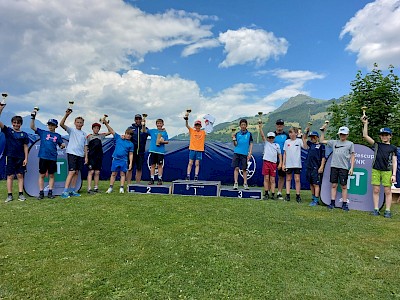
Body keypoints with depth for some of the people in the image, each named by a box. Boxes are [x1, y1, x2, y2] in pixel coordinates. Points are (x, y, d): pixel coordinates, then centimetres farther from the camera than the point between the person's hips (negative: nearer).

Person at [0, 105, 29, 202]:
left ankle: (21, 194, 7)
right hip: (10, 157, -1)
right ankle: (9, 195, 6)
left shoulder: (24, 134, 6)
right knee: (10, 176, 1)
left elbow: (25, 147, 5)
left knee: (20, 175, 3)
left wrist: (26, 158, -1)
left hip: (20, 157, 1)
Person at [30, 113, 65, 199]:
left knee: (51, 175, 5)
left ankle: (50, 192, 12)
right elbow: (32, 127, 4)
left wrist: (62, 145, -11)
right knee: (42, 175, 3)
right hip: (43, 157, -1)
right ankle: (41, 193, 10)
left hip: (53, 158, 1)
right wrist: (33, 118, -7)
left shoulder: (58, 136, 11)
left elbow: (61, 144, 12)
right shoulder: (43, 132, 8)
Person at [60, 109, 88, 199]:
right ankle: (65, 191, -10)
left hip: (80, 155, 5)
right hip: (72, 153, -5)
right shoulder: (71, 130, 3)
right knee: (72, 172, -12)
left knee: (77, 172, 7)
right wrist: (66, 114, -24)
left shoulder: (84, 134, 16)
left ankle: (72, 191, 14)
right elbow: (61, 124, -14)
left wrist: (86, 156, 10)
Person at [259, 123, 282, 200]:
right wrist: (260, 127, -14)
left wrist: (280, 163, 7)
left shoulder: (277, 145, 16)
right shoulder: (266, 143, 10)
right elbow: (262, 136, -2)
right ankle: (266, 194, 6)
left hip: (274, 163, 2)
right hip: (266, 162, -1)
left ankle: (272, 194, 4)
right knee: (266, 179, 0)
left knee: (272, 180, 3)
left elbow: (279, 154, 16)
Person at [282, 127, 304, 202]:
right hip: (288, 164, 2)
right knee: (288, 179, 7)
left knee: (297, 179, 1)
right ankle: (287, 195, 12)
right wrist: (283, 164, 5)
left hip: (297, 164, -2)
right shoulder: (287, 141, 7)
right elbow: (285, 153, 8)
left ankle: (298, 195, 9)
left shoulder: (299, 141, 1)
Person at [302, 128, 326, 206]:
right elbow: (304, 139, 30)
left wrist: (321, 167, -13)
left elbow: (323, 158, -6)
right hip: (309, 167, 7)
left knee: (316, 184, -4)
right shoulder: (310, 144, 15)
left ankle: (316, 200, -2)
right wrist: (306, 131, 18)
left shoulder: (321, 146, -2)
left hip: (316, 168, -6)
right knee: (311, 184, 11)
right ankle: (313, 198, 20)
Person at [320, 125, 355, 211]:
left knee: (344, 186, 3)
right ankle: (332, 202, 9)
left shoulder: (350, 144, 8)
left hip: (344, 167, -2)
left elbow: (352, 156, 6)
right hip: (334, 166, 2)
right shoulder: (334, 142, 13)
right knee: (333, 185, 4)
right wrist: (323, 131, 10)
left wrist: (351, 168, -2)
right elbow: (322, 141, 17)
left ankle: (344, 204, 9)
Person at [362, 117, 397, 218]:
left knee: (388, 191, 0)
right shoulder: (376, 145, 12)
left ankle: (387, 211, 7)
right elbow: (365, 136, 4)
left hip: (387, 171, -1)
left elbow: (394, 162, 6)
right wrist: (365, 124, -1)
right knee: (376, 190, 2)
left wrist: (394, 174, -2)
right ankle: (376, 210, 8)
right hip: (376, 170, 1)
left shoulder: (393, 148, 10)